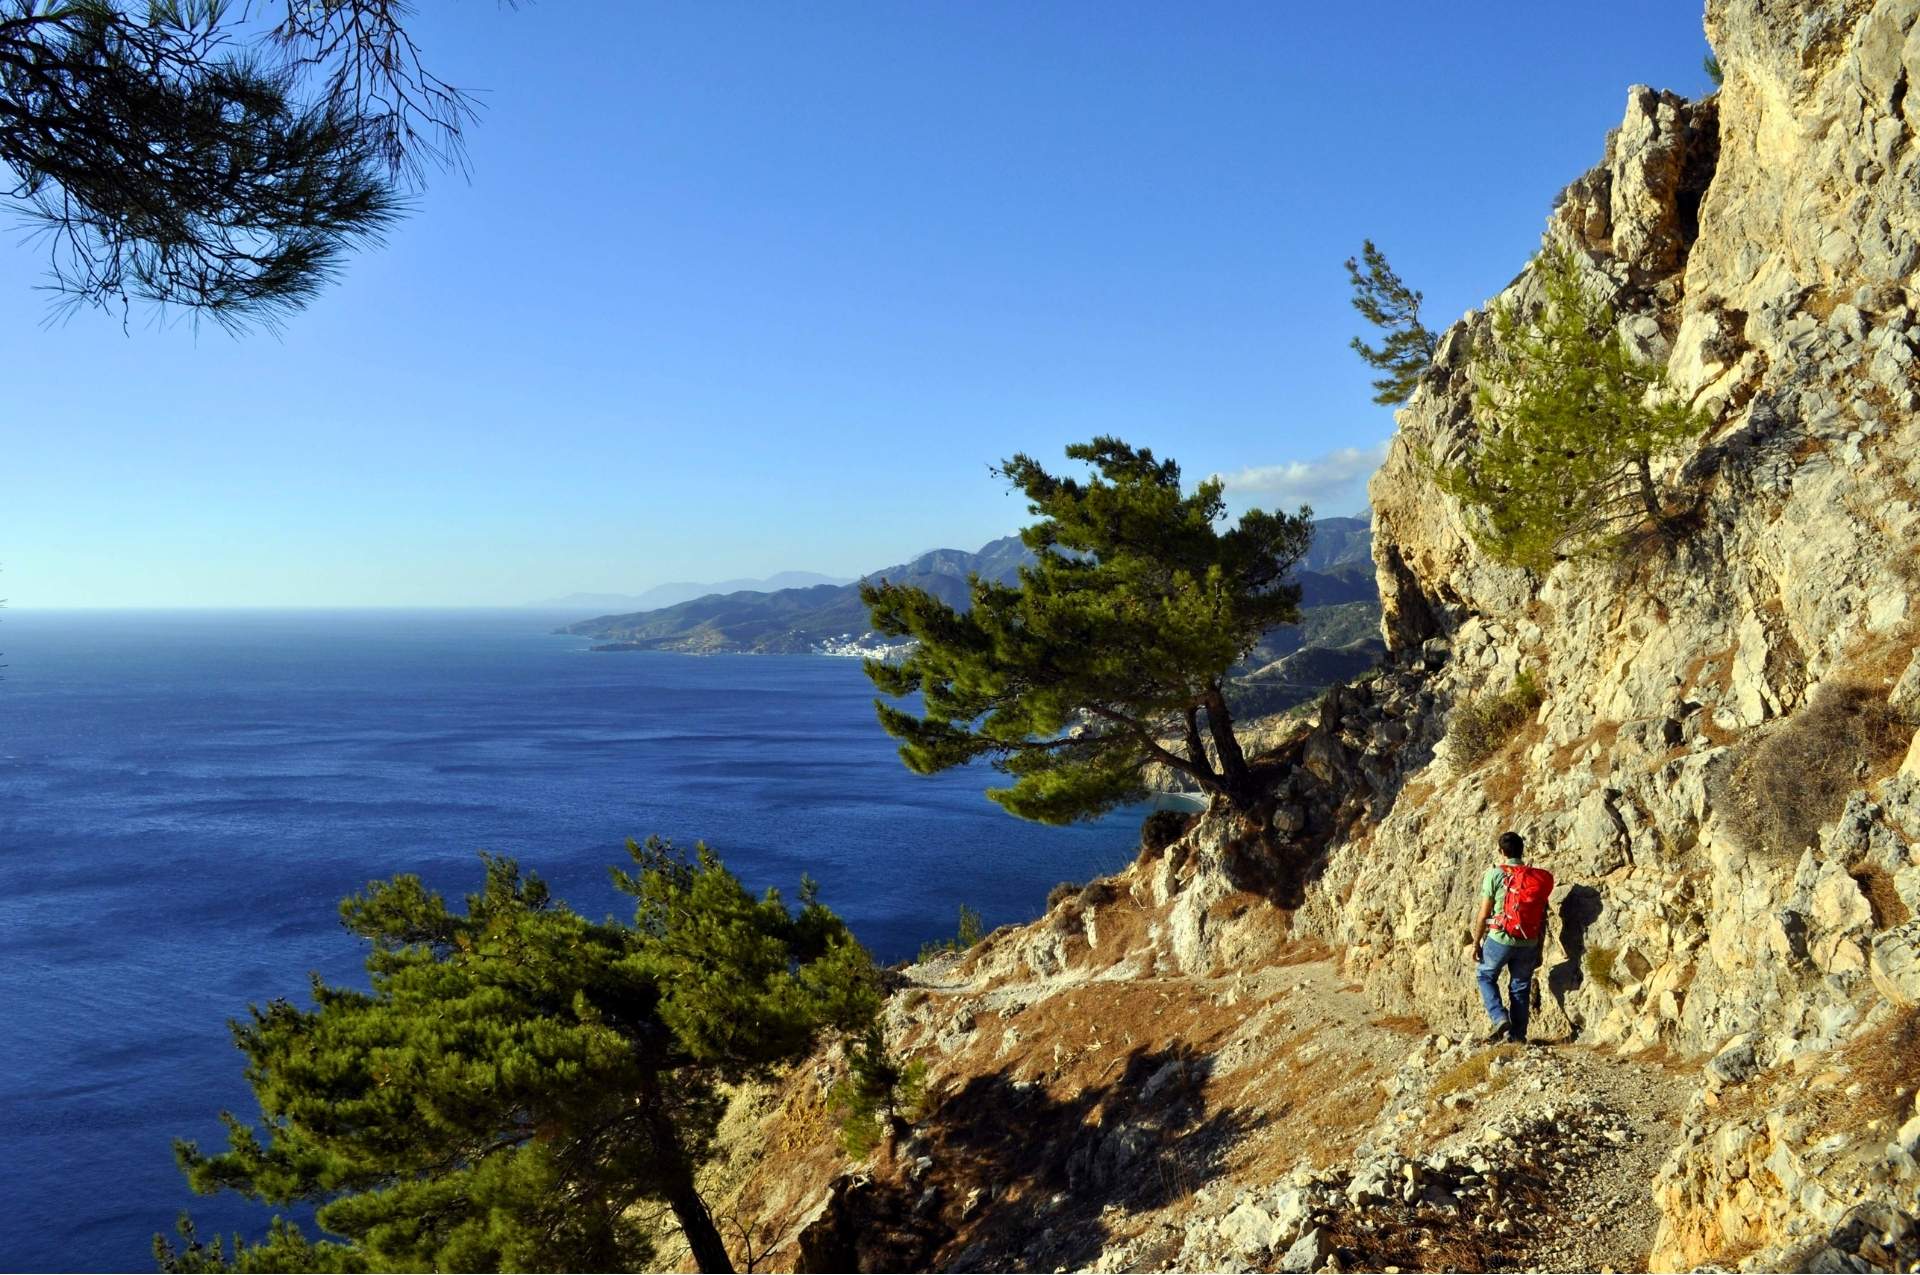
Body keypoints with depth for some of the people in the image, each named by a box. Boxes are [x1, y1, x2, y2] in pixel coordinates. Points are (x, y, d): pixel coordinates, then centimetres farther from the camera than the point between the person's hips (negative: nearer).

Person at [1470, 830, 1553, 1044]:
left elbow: (1484, 914, -8)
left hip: (1499, 939, -3)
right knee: (1521, 987, 16)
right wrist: (1539, 948, 17)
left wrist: (1476, 943, 2)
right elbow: (1542, 917, 8)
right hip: (1528, 943, 3)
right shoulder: (1538, 878, 3)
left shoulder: (1495, 875, -9)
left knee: (1486, 977, 18)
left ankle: (1499, 1018, 1)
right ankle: (1517, 1035, 18)